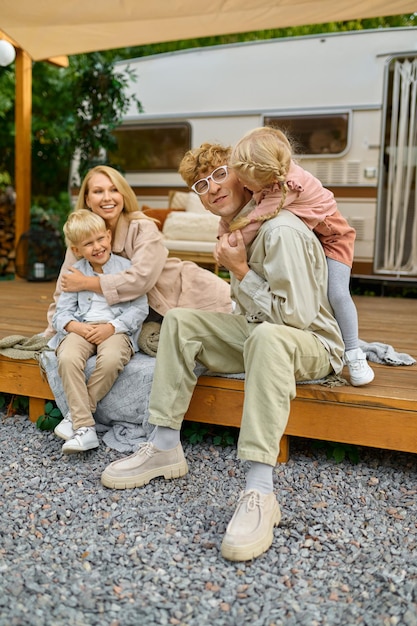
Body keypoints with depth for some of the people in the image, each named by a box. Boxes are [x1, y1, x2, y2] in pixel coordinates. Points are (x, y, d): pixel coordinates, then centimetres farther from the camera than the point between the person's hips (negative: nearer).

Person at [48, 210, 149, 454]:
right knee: (68, 359, -31)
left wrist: (111, 327, -15)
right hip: (82, 329, 2)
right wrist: (77, 326, -14)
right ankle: (84, 427, -25)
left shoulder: (126, 267, 4)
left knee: (111, 360, -36)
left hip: (116, 329, -2)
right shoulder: (75, 273, 13)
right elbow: (62, 312, 9)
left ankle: (76, 415, -15)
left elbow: (140, 308, -3)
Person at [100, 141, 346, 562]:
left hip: (314, 346, -9)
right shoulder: (237, 228, 8)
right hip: (254, 337, 9)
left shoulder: (281, 231, -22)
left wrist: (241, 272, -20)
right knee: (180, 320, -2)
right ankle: (165, 448, -5)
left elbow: (296, 316, -27)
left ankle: (259, 492, -45)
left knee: (268, 337, -43)